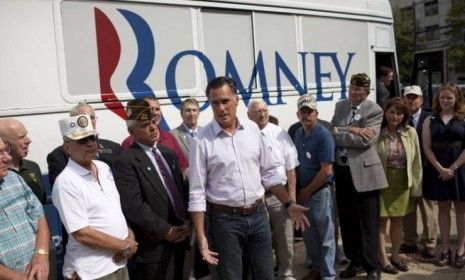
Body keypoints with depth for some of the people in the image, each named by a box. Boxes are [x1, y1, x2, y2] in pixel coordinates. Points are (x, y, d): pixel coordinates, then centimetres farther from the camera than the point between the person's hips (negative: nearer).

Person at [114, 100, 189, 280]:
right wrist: (166, 231, -17)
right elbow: (133, 206, -20)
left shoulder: (168, 153, 11)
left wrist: (186, 221, -1)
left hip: (179, 237, 7)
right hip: (155, 245, -7)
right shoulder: (126, 161, -12)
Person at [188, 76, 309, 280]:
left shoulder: (252, 129, 2)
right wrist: (201, 238, -14)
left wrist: (289, 204, 7)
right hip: (225, 219, -3)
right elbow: (197, 193, -9)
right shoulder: (201, 141, -11)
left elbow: (268, 173, 11)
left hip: (258, 215, 4)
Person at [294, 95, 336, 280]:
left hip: (320, 192, -6)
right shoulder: (297, 134, 4)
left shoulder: (324, 136, -15)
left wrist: (308, 191, -11)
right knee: (309, 235, 18)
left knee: (326, 236, 7)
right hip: (302, 192, 6)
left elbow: (326, 170, -18)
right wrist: (299, 190, 5)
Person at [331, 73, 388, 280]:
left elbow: (366, 140, -19)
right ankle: (354, 261, 31)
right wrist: (351, 131, -15)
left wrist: (339, 133, -11)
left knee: (368, 222, 4)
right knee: (347, 220, 14)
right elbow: (331, 131, 0)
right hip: (341, 171, 5)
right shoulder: (340, 106, 10)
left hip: (363, 171, -5)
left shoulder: (374, 111, -8)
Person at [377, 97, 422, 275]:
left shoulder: (410, 133, -3)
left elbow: (416, 161, 2)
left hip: (402, 182, 4)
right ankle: (383, 259, 19)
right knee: (381, 220, 5)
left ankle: (395, 255, 33)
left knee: (397, 219, 16)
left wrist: (416, 185, 3)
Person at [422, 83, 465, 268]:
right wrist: (440, 168, -10)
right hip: (438, 169, 2)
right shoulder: (430, 120, 6)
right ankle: (446, 249, 17)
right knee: (443, 208, 9)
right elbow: (427, 147, 0)